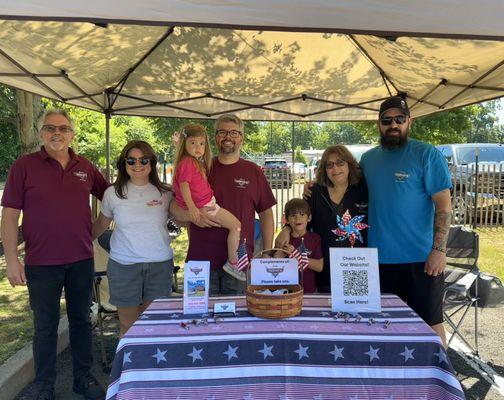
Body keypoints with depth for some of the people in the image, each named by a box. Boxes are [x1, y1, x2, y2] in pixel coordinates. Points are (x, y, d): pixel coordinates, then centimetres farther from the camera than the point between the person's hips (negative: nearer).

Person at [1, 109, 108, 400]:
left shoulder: (85, 167, 4)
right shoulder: (24, 166, -5)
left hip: (82, 261, 3)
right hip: (42, 264, -3)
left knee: (81, 321, 15)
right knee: (45, 328, 9)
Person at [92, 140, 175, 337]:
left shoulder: (164, 193, 2)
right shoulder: (112, 193, 2)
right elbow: (101, 224, 15)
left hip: (160, 264, 1)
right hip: (123, 266, 0)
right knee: (128, 326, 9)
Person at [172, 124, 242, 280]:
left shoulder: (196, 162, 15)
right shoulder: (187, 162, -16)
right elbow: (183, 184, -27)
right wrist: (191, 207, -35)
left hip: (207, 203, 10)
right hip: (204, 206, -10)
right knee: (236, 225, -9)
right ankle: (232, 263, -1)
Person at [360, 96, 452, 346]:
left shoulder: (427, 155, -5)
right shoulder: (368, 158, 9)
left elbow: (444, 206, -9)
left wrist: (439, 250, -16)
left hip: (420, 259, -4)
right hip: (379, 259, 5)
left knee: (430, 323, 7)